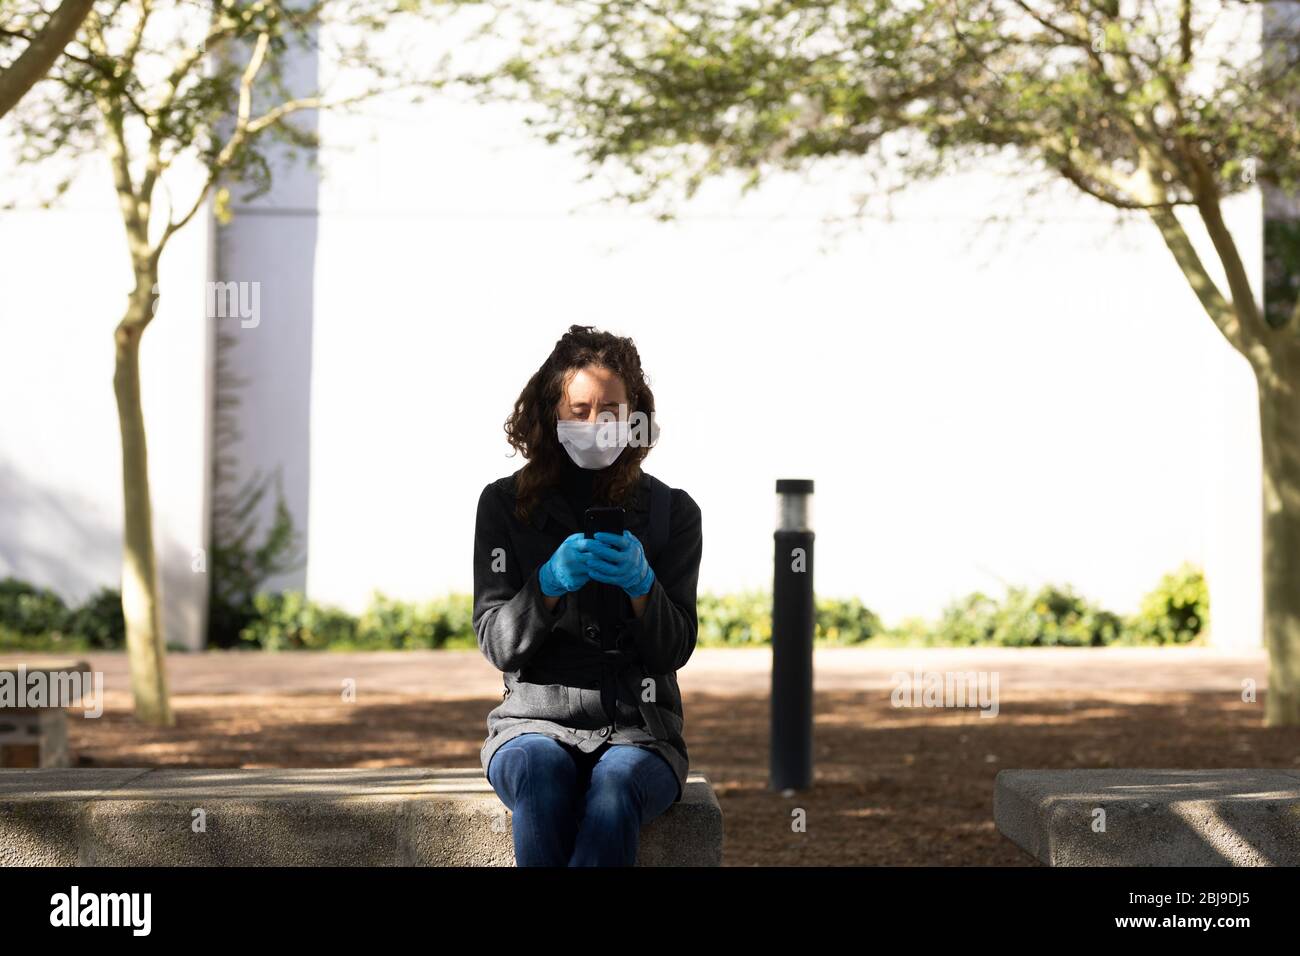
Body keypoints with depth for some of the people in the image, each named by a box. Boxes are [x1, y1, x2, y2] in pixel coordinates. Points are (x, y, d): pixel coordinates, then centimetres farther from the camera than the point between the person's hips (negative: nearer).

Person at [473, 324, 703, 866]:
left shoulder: (672, 511, 6)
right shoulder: (505, 504, 5)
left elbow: (674, 652, 1)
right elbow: (498, 645, -1)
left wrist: (641, 583, -19)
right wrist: (549, 583, -20)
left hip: (638, 725, 0)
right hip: (535, 722, 0)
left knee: (616, 787, -36)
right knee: (542, 777, -37)